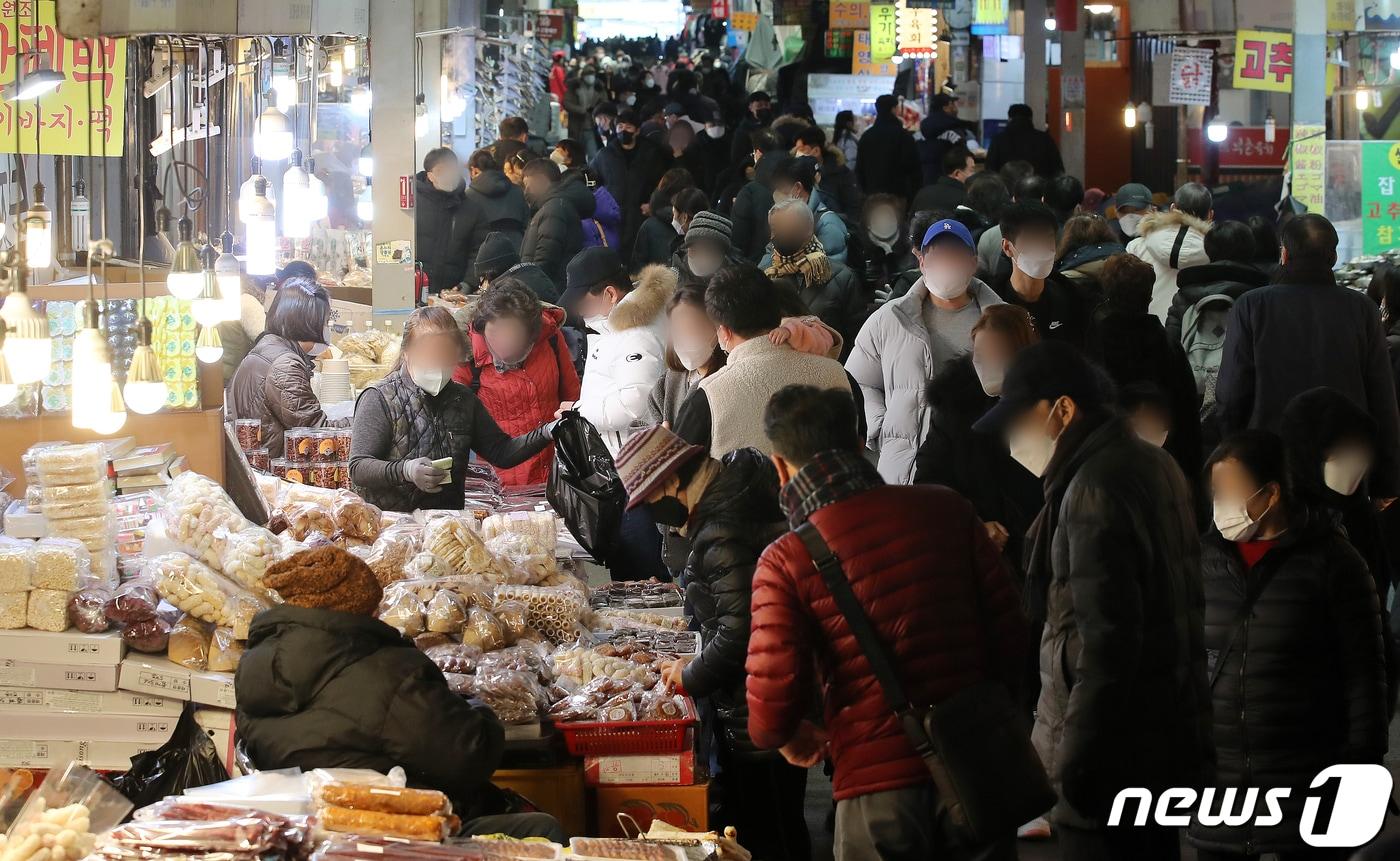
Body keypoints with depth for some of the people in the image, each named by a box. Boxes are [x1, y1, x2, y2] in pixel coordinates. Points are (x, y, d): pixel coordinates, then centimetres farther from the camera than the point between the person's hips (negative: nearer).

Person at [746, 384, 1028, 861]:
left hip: (877, 787, -3)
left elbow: (771, 712, -14)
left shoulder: (785, 562, -11)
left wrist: (788, 737, 9)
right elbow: (1010, 634, 3)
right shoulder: (948, 512, -2)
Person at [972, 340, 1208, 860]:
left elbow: (1107, 641, -24)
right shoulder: (1152, 466, 12)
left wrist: (1073, 764, -20)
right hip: (1166, 740, 10)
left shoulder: (1093, 492, -18)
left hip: (1113, 758, -10)